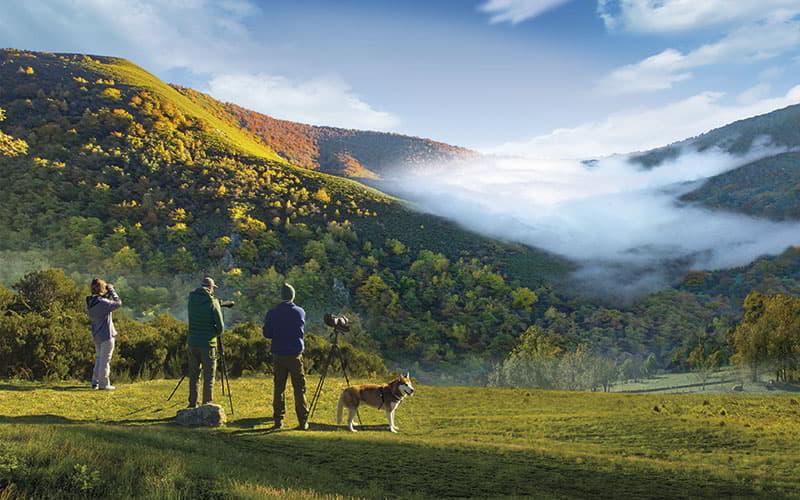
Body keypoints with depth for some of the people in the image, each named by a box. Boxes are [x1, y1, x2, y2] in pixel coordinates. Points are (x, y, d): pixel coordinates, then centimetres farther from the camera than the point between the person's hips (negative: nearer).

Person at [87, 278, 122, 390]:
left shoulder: (90, 302, 1)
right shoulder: (102, 302, -23)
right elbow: (118, 303, -17)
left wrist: (108, 293, 2)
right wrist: (112, 290, -9)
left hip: (96, 335, 8)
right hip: (106, 334, -8)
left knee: (99, 359, 20)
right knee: (105, 360, 1)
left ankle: (95, 382, 25)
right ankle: (104, 384, 6)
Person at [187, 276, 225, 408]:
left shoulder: (192, 298, 2)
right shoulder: (212, 302, -10)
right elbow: (220, 327, -9)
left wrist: (220, 302, 30)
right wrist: (216, 333, 13)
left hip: (192, 342, 4)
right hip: (207, 343, -4)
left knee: (193, 375, 14)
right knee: (208, 377, 3)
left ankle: (193, 404, 19)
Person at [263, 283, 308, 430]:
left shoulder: (272, 313, -2)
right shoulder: (300, 312, -2)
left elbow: (266, 333, 5)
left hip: (278, 354, 1)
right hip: (295, 354, -1)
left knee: (279, 389, 8)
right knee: (299, 389, 3)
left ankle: (278, 421, 9)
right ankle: (303, 422, 1)